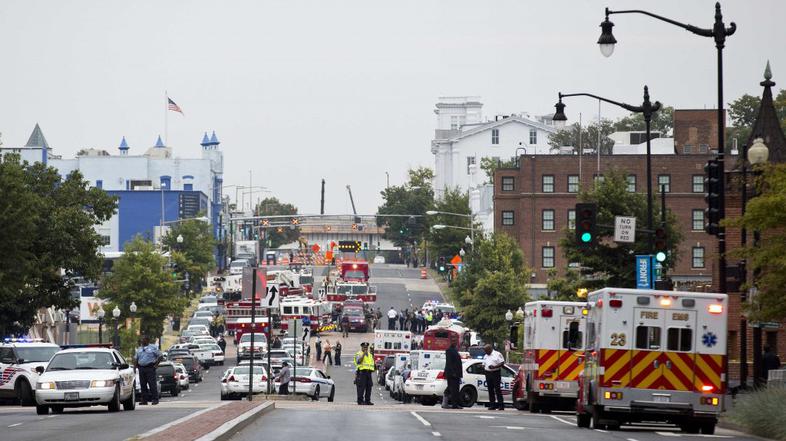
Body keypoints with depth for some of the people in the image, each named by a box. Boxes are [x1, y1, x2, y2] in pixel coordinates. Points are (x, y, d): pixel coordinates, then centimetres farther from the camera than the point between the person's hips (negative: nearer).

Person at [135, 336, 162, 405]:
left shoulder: (153, 347, 4)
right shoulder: (139, 349, 19)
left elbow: (160, 356, 2)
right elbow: (136, 358, 23)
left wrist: (156, 364, -7)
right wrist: (135, 365, 6)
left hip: (150, 368, -5)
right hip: (141, 368, 5)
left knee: (152, 384, -10)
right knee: (143, 385, 3)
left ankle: (155, 399, -9)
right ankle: (144, 400, 6)